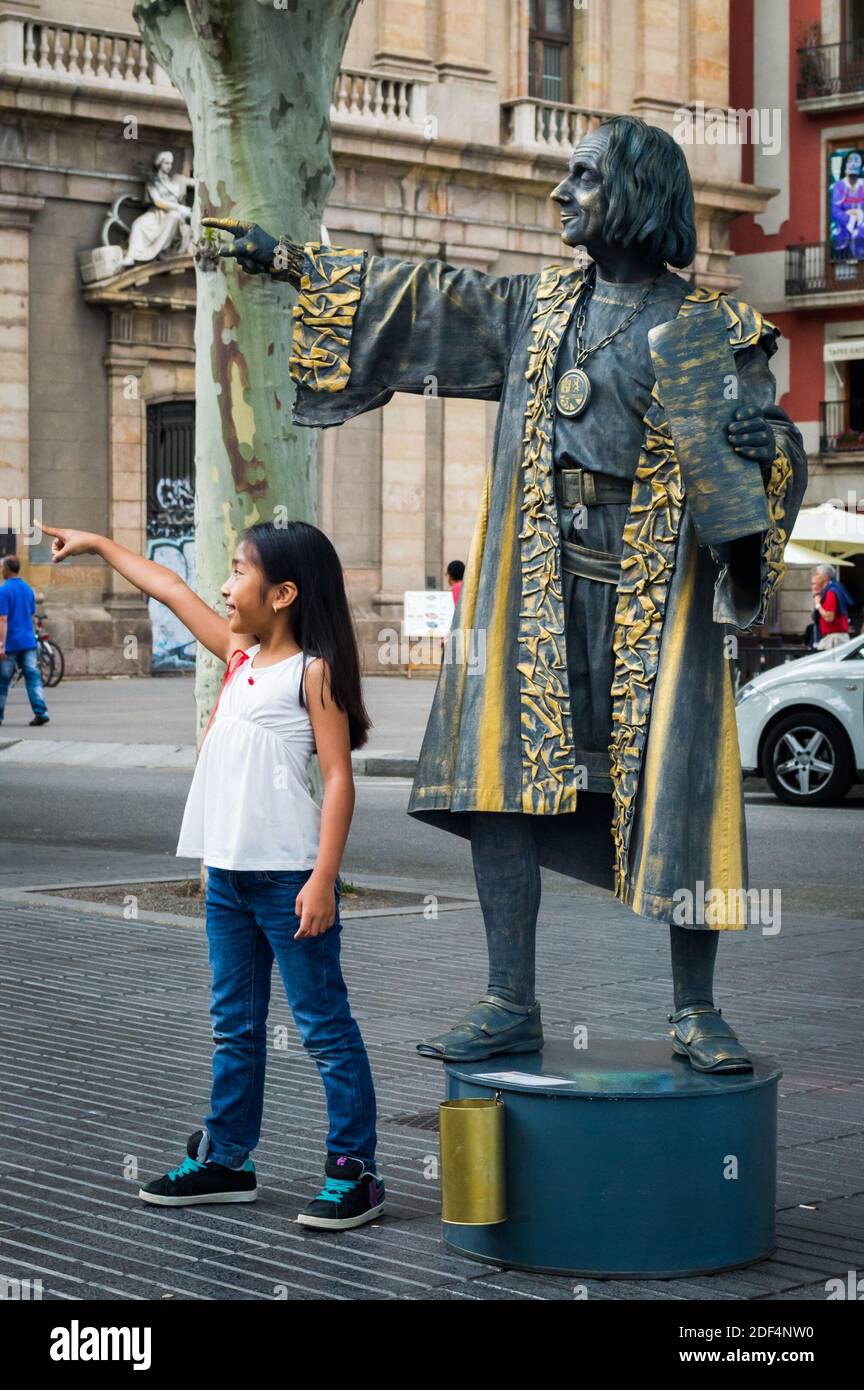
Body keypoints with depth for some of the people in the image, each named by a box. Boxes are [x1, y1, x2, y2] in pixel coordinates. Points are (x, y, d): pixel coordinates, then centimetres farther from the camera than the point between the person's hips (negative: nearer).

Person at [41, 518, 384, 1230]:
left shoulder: (313, 671, -9)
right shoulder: (240, 656, 13)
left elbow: (339, 776, -14)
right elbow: (170, 588, 24)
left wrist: (323, 878, -20)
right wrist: (98, 543, 31)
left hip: (289, 878, -8)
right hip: (228, 874, 8)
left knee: (324, 1025, -3)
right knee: (235, 1025, 16)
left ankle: (354, 1171, 1)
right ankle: (226, 1159, 25)